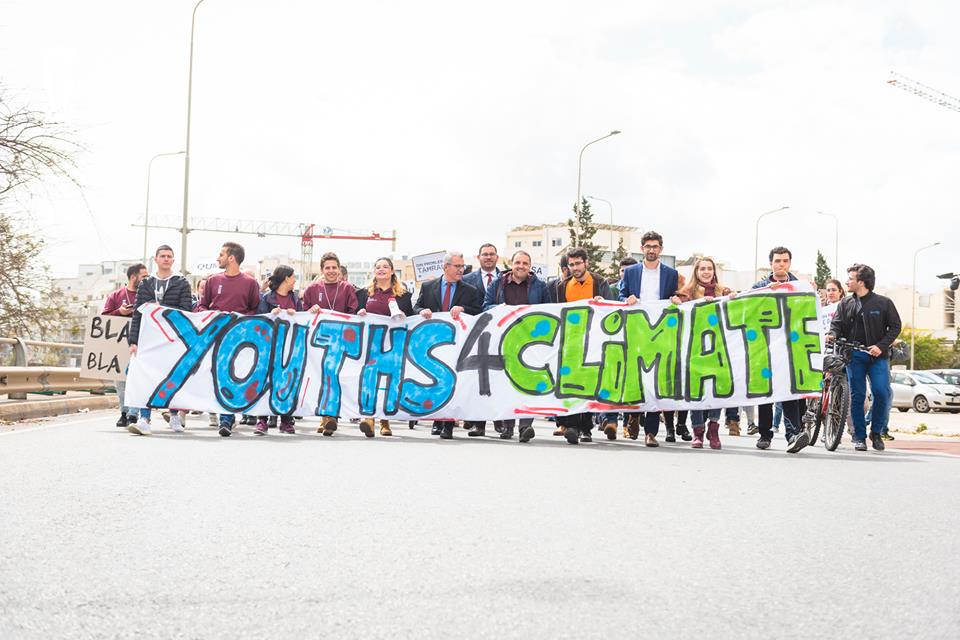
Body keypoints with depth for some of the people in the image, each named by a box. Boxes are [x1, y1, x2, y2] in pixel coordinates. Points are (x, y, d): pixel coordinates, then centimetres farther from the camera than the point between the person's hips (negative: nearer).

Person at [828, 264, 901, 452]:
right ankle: (859, 436, 8)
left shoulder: (883, 302, 2)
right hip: (853, 355, 2)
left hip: (877, 355, -2)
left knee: (882, 392, -13)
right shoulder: (845, 304, 10)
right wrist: (833, 335, -16)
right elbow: (837, 324, 8)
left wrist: (881, 346, -9)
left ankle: (876, 432, 5)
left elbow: (895, 326, 4)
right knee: (857, 395, 0)